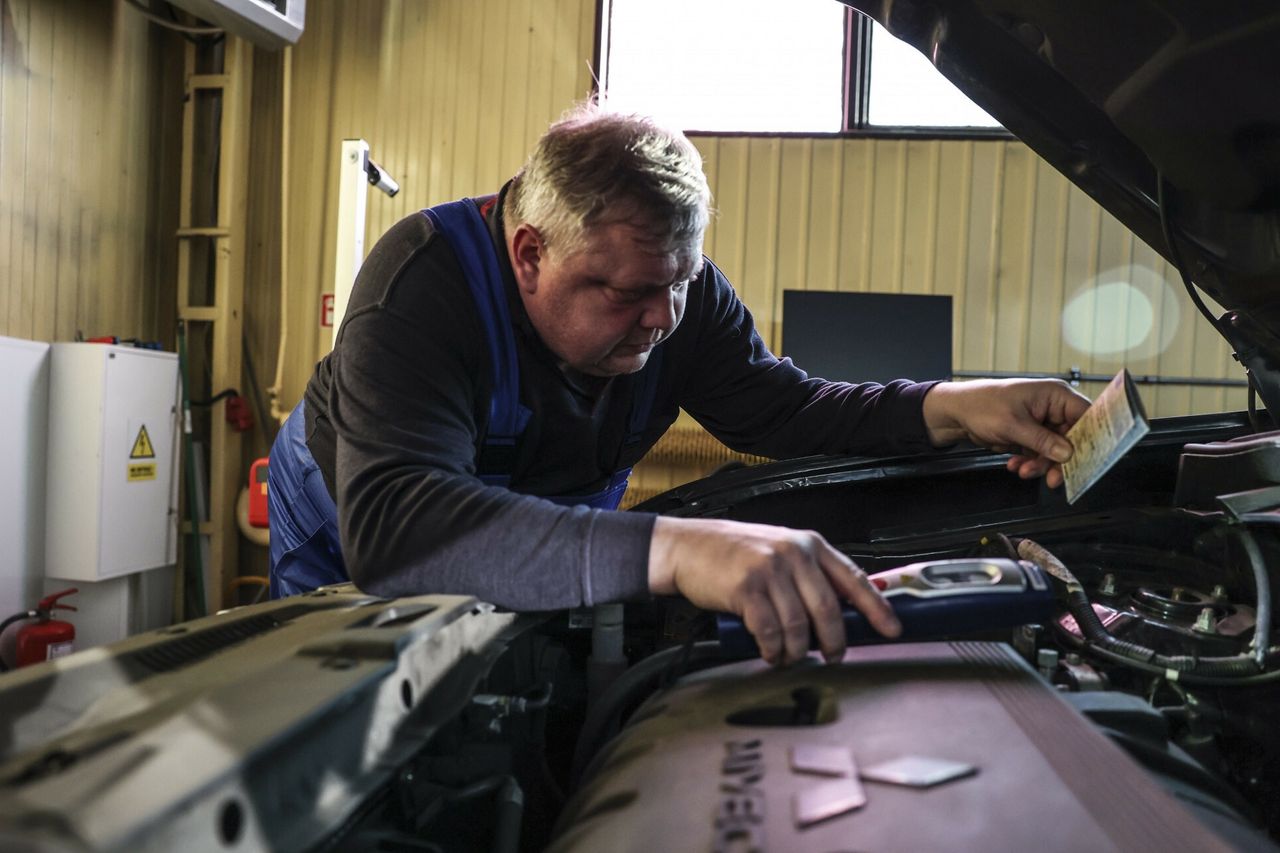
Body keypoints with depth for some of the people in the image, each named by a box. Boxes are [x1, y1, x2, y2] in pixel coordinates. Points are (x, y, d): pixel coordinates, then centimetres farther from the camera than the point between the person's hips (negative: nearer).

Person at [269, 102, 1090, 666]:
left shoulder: (673, 286, -19)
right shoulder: (427, 279, -38)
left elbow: (781, 408, -9)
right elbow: (390, 524, -54)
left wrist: (955, 407, -27)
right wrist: (673, 547, -67)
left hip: (543, 567, 4)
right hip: (351, 559, -3)